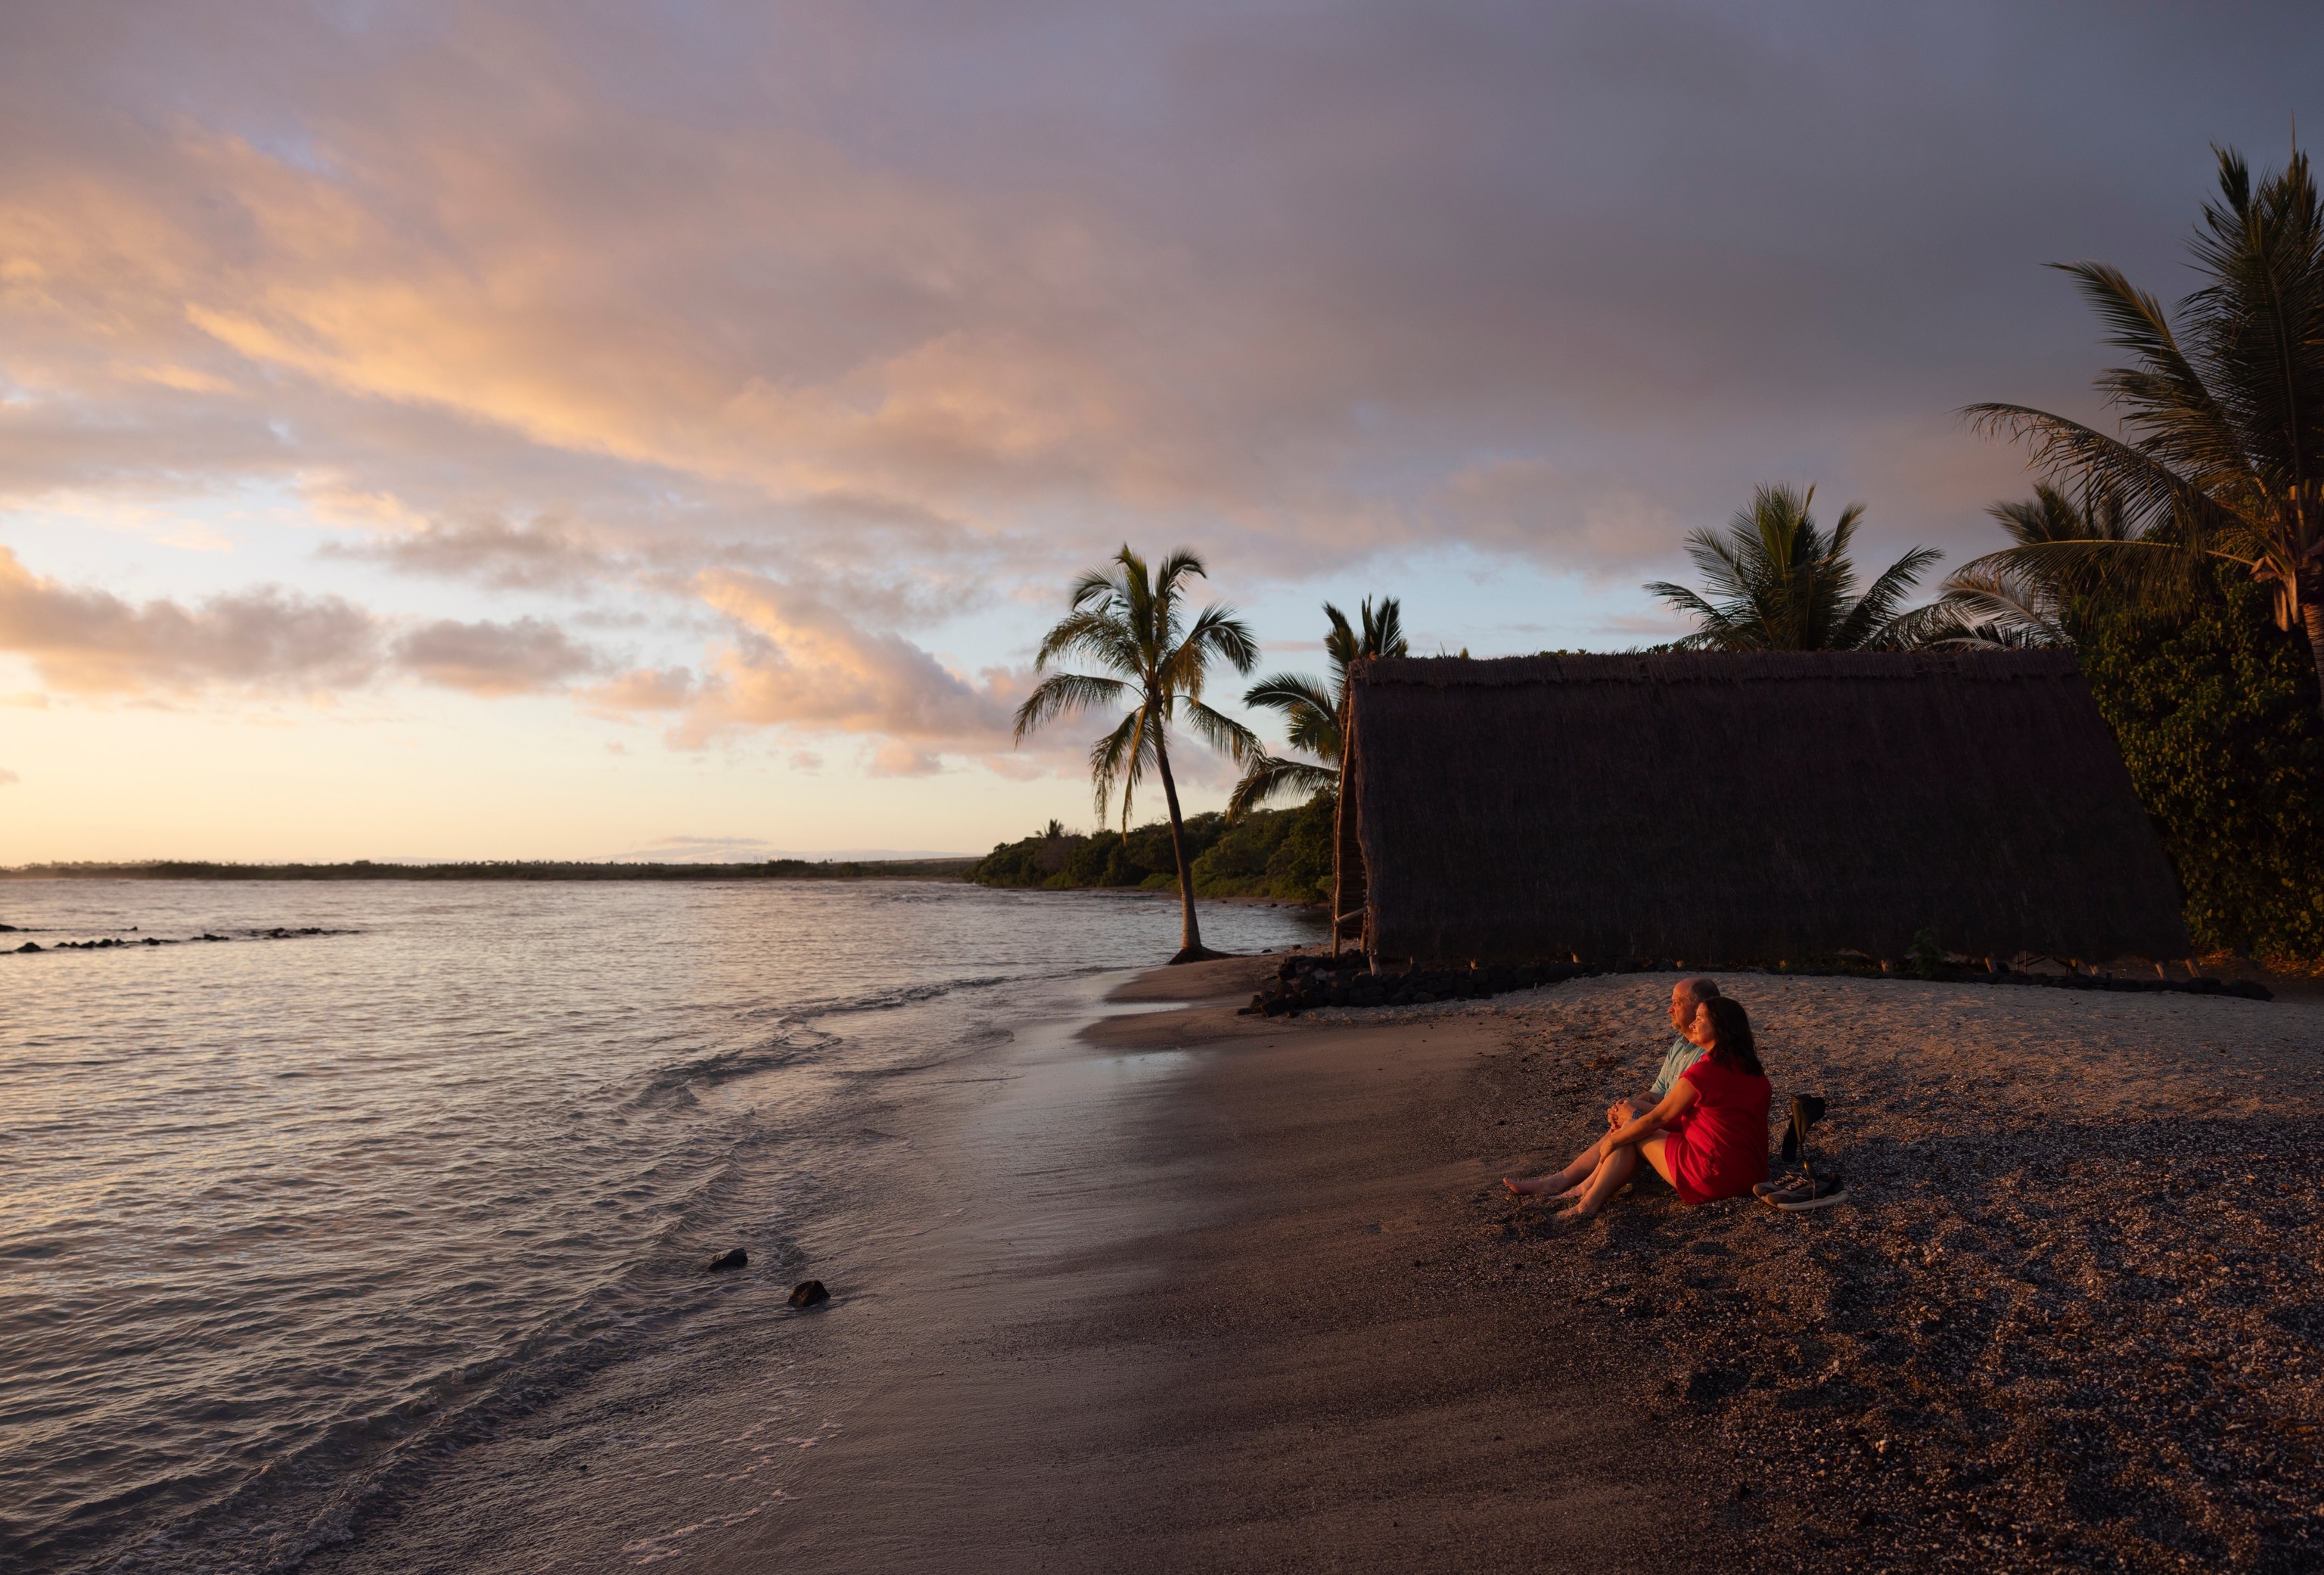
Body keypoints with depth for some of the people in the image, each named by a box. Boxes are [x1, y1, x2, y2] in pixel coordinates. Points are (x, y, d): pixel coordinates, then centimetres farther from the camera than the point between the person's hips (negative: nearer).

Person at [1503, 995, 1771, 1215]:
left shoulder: (1704, 1072, -17)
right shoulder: (1753, 1071, 8)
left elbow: (1656, 1119, -9)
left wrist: (1613, 1140, 6)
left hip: (1713, 1176, -8)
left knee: (1634, 1134, 8)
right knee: (1631, 1128, 9)